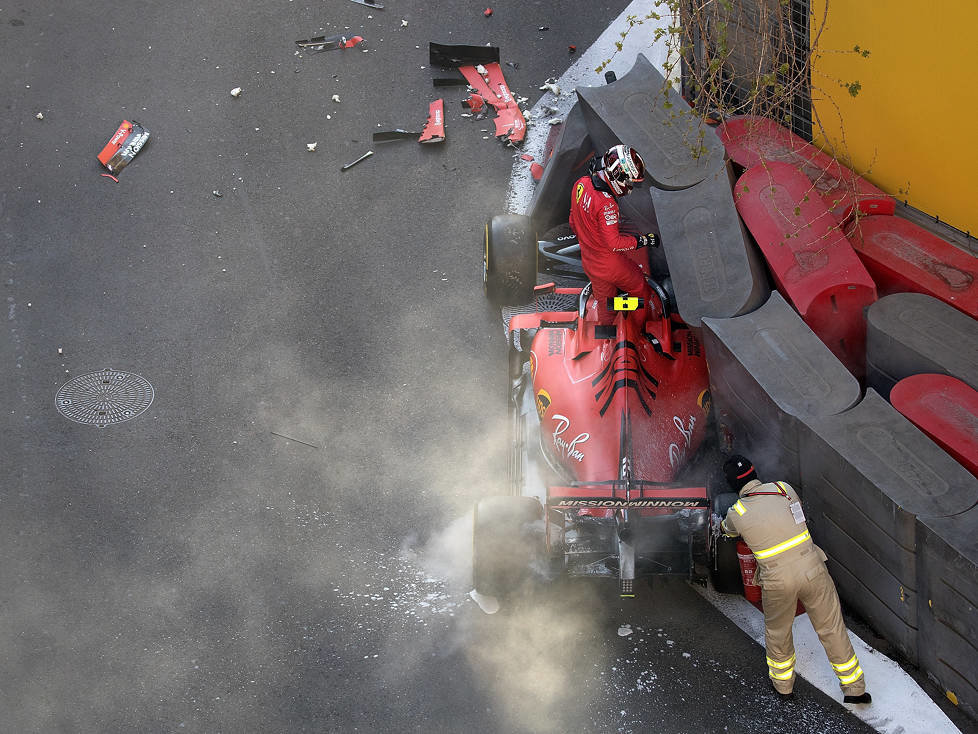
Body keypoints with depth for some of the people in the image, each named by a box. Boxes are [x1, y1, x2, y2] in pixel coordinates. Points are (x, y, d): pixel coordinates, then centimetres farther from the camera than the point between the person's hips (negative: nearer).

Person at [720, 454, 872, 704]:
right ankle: (854, 688, 21)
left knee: (777, 630, 25)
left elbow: (728, 530, 22)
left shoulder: (736, 513, -3)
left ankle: (783, 683, 42)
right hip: (812, 571, 1)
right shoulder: (783, 488, 0)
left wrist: (721, 523, 46)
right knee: (831, 628, 14)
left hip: (777, 580, -1)